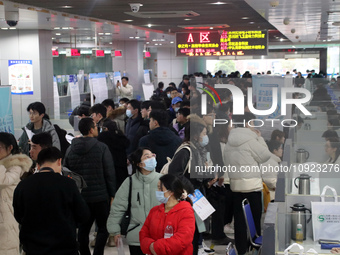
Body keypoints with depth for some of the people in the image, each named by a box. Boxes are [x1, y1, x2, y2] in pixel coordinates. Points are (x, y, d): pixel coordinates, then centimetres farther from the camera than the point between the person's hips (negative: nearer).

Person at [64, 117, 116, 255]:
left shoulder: (70, 149, 4)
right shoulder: (102, 148, -9)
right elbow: (110, 173, -9)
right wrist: (112, 194, -1)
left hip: (79, 196, 4)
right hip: (100, 196, -4)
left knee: (83, 229, 14)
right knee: (103, 228, 6)